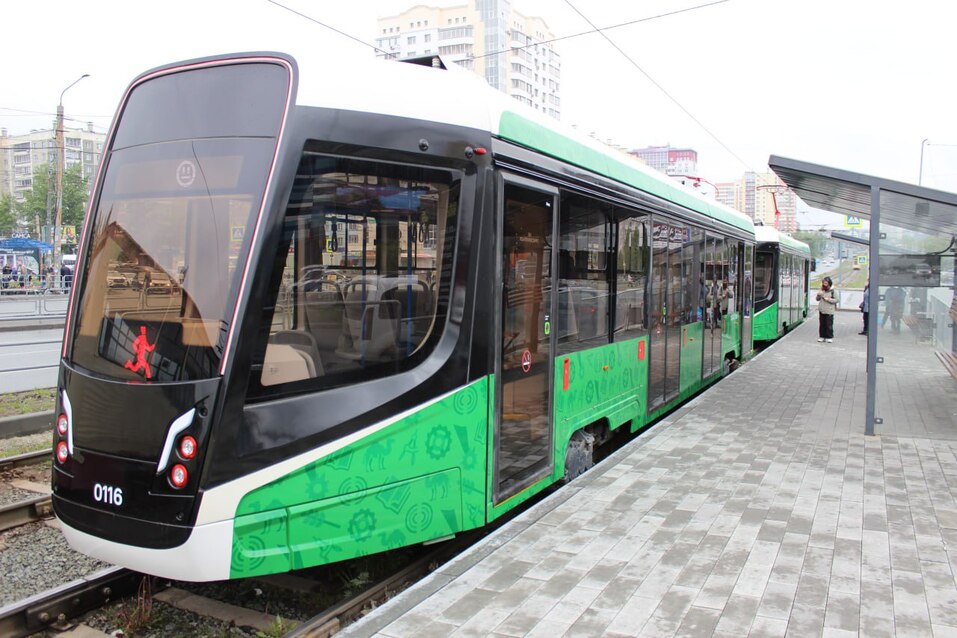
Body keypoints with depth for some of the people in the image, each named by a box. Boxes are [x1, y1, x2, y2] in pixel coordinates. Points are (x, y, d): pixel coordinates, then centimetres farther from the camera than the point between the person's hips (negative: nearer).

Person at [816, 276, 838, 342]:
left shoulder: (832, 291, -6)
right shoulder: (821, 290, 8)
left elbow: (836, 300, -5)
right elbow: (817, 299, 14)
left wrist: (828, 299, -15)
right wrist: (819, 295, -6)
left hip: (829, 311, -5)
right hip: (821, 310, 5)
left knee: (829, 325, -3)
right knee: (822, 324, 10)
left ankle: (829, 337, 4)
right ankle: (822, 336, 18)